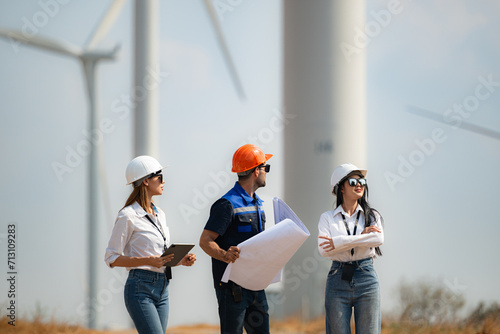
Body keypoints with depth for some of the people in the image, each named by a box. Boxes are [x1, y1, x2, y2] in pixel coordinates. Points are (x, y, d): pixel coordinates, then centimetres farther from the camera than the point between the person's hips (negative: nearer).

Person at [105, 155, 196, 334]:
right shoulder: (128, 216, -9)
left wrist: (181, 260, 3)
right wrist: (147, 261, -20)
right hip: (140, 288, -8)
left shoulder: (159, 214, 16)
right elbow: (111, 258, -10)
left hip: (162, 289, 8)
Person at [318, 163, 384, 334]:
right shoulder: (327, 218, 8)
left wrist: (338, 242, -14)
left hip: (366, 279, 1)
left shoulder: (372, 216, 11)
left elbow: (378, 239, -11)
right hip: (338, 280, -1)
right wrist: (362, 236, -11)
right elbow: (323, 249, -9)